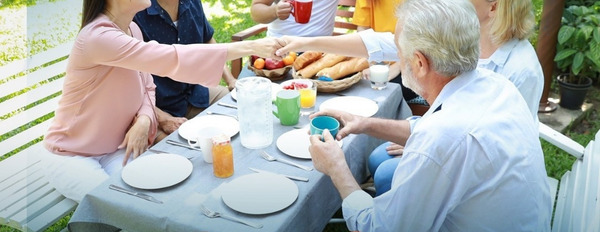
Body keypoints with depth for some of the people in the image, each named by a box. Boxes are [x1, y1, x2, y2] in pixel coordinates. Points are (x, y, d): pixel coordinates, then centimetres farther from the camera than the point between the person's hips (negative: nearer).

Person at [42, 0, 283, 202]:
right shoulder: (98, 37, -29)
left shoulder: (132, 29, -1)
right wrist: (249, 47, -39)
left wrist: (143, 121, -18)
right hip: (71, 155, -6)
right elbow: (172, 60, -38)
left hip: (115, 148, 6)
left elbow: (146, 87, 6)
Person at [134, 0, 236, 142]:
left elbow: (209, 43, 17)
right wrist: (163, 119, -24)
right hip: (161, 108, -7)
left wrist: (231, 81, 5)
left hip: (198, 94, 7)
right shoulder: (136, 15, -20)